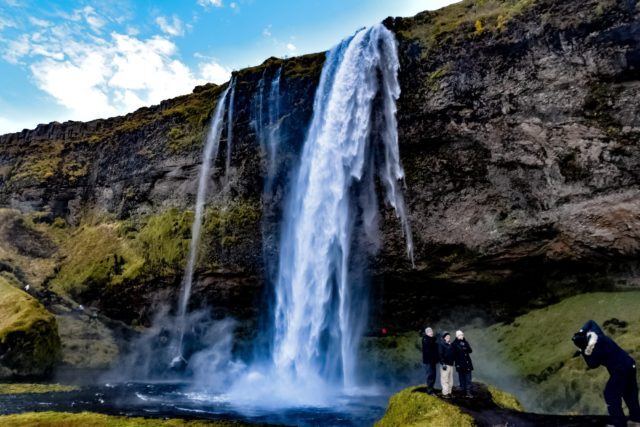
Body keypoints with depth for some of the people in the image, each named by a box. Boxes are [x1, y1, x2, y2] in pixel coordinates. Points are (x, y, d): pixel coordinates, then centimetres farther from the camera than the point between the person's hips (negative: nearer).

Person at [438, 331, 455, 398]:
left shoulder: (450, 344, 17)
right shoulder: (441, 344, -7)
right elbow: (440, 354, -13)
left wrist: (452, 361, 17)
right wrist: (443, 363, -18)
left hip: (451, 364, 8)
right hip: (445, 364, -8)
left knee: (450, 380, 11)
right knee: (445, 379, -7)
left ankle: (449, 392, 18)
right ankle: (445, 393, -2)